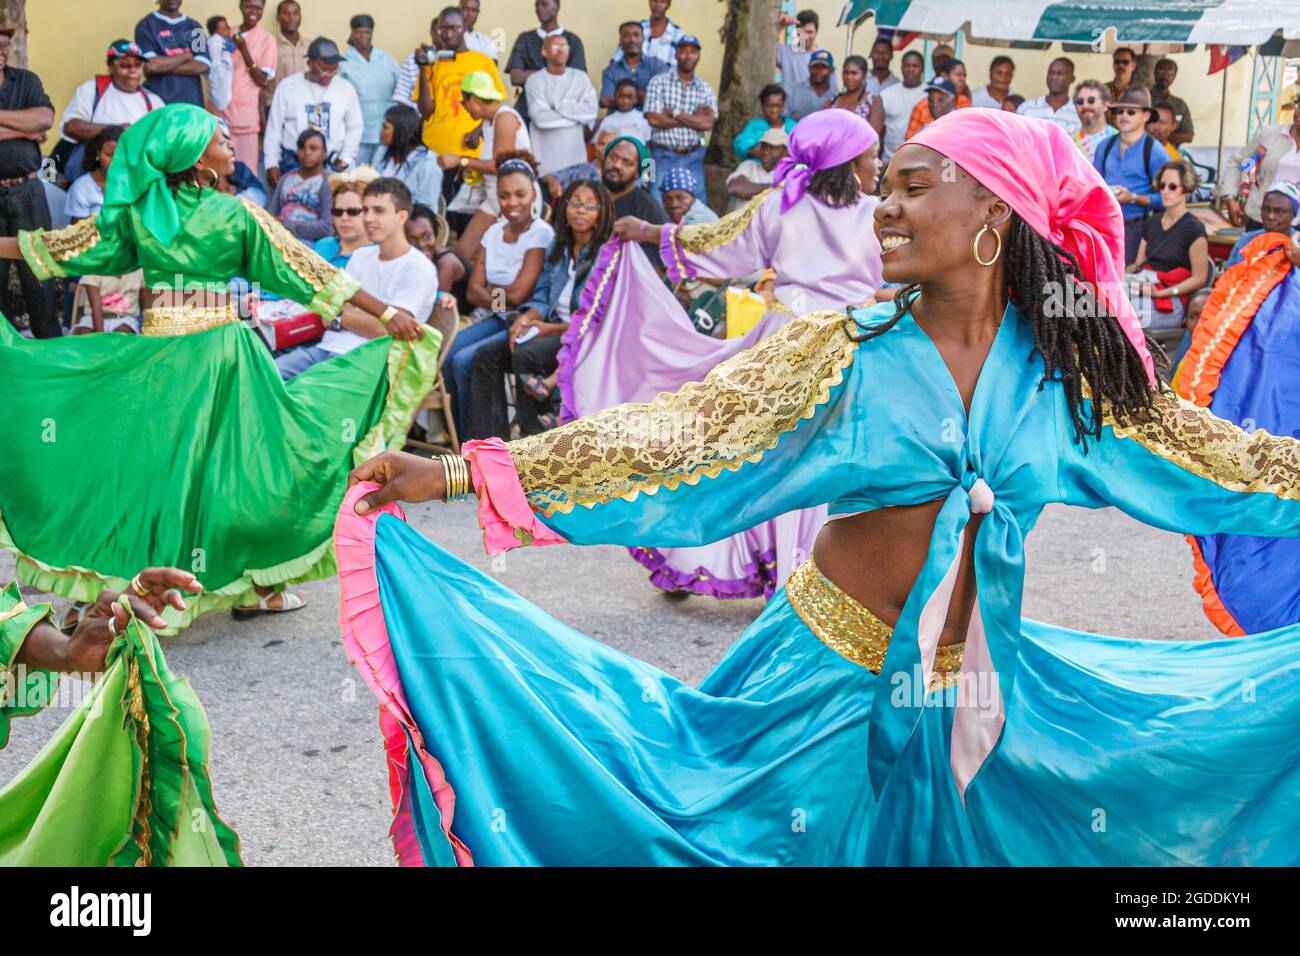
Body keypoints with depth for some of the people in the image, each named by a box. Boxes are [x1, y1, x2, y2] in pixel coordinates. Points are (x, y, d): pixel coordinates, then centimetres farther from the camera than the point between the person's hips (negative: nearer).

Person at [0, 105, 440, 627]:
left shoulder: (137, 209, 1)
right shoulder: (238, 212, -8)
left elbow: (66, 246, 9)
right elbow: (308, 270, -9)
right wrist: (388, 314, -8)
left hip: (155, 351, 3)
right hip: (220, 345, -3)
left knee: (153, 459, 10)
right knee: (233, 457, 5)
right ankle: (252, 583, 11)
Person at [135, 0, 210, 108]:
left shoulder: (195, 26, 13)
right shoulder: (146, 25, 2)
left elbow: (202, 66, -1)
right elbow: (150, 65, -13)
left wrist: (164, 65, -9)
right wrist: (186, 56, -3)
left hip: (191, 100, 3)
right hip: (158, 100, -3)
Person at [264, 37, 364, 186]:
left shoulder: (346, 88, 4)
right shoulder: (287, 86, -1)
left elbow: (354, 127, 11)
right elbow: (274, 128, 3)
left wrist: (345, 160, 4)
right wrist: (272, 164, 2)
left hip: (332, 164, 1)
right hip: (293, 163, -1)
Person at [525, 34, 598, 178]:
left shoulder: (581, 77, 9)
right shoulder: (535, 80, -1)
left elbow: (592, 110, -4)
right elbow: (540, 117, -13)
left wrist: (558, 106, -8)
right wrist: (577, 116, -5)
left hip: (575, 149, 2)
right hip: (545, 152, -2)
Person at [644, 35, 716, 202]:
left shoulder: (706, 90, 9)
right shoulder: (659, 82, 3)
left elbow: (708, 123, -6)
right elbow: (654, 119, -9)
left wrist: (674, 114, -7)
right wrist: (693, 119, -4)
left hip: (693, 157, 2)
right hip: (664, 156, -2)